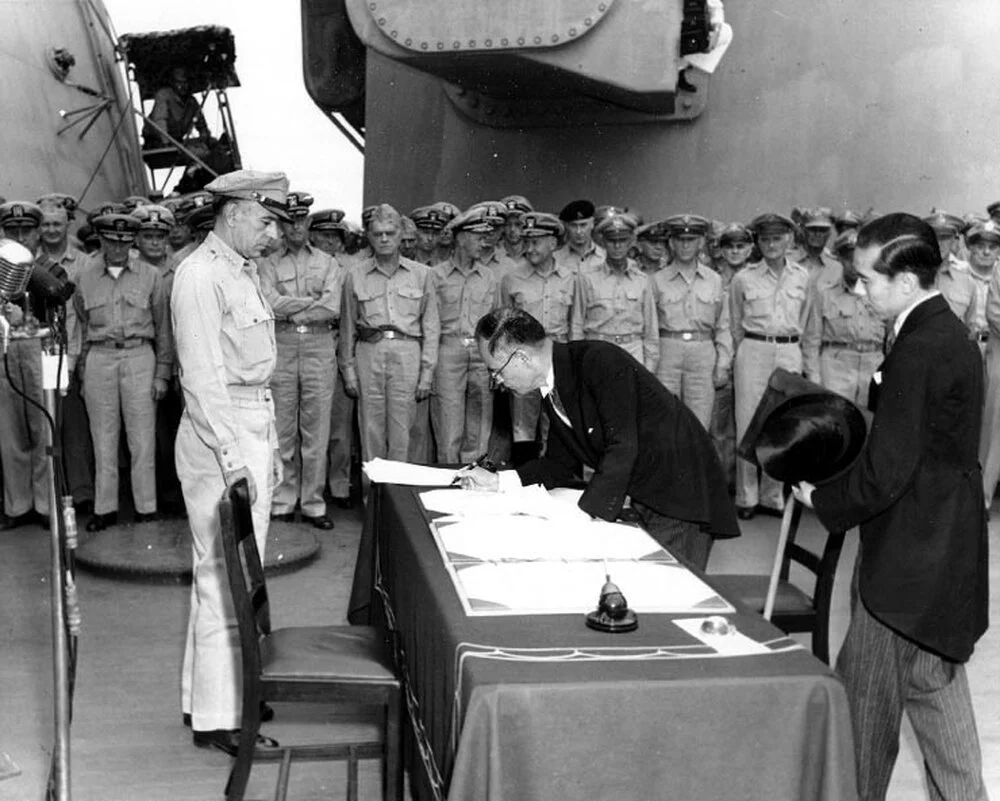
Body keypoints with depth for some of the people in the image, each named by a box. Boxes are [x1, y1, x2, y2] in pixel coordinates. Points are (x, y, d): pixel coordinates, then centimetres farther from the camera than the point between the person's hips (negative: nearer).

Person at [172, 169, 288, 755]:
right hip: (222, 439, -10)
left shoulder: (245, 272, 16)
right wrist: (231, 455, -23)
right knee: (224, 573, -5)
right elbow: (203, 376, -19)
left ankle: (230, 690, 27)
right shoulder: (201, 275, -13)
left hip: (256, 430, 10)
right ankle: (216, 716, 4)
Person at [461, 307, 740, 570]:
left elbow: (622, 448, -27)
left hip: (680, 495, -8)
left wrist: (586, 516, -28)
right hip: (639, 500, 8)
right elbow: (560, 464, 14)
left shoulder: (601, 361, -22)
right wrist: (497, 481, 4)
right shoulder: (552, 393, 5)